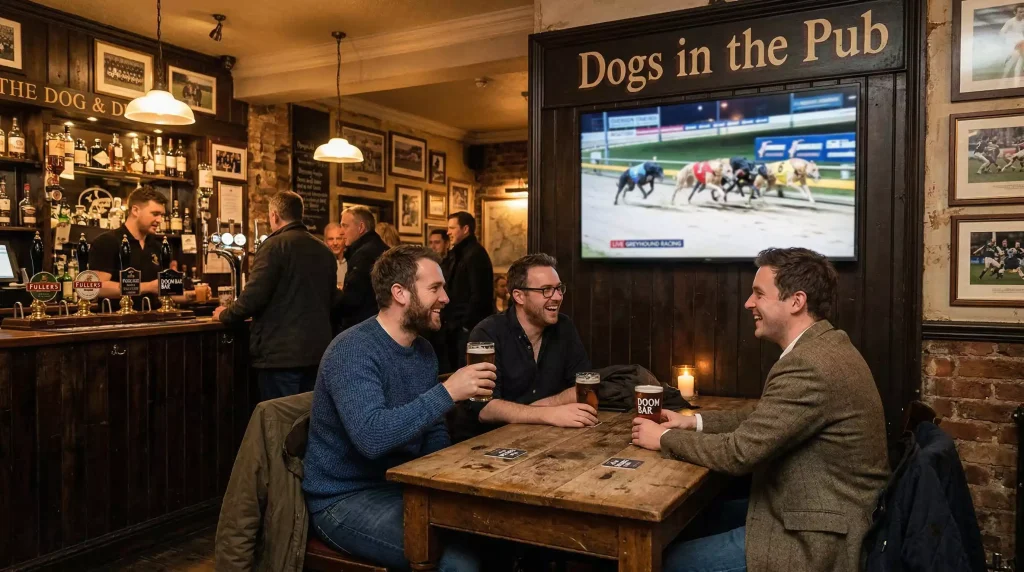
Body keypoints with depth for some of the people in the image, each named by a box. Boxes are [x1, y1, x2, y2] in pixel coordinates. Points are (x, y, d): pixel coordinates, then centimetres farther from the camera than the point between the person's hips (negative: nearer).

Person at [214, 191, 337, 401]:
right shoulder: (324, 250, 9)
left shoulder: (275, 245, -11)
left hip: (281, 353, -6)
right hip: (318, 351, 7)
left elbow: (253, 297, -15)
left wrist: (225, 314, 4)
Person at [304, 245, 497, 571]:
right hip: (345, 499, -7)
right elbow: (372, 437, -35)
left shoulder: (424, 351, 5)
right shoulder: (354, 350, -20)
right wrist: (447, 393, -30)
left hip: (402, 489, 8)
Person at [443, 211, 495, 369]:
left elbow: (479, 294, -21)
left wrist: (467, 324, -18)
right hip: (458, 325, 10)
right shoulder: (459, 253, 17)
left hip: (469, 327, -10)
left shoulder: (475, 254, -14)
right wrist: (448, 319, 13)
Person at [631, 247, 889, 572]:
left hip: (821, 539, -9)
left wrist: (664, 438, -10)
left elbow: (739, 452, -25)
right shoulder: (825, 347, 5)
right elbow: (762, 418, 14)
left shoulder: (810, 366, -27)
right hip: (828, 513, 9)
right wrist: (694, 422, 6)